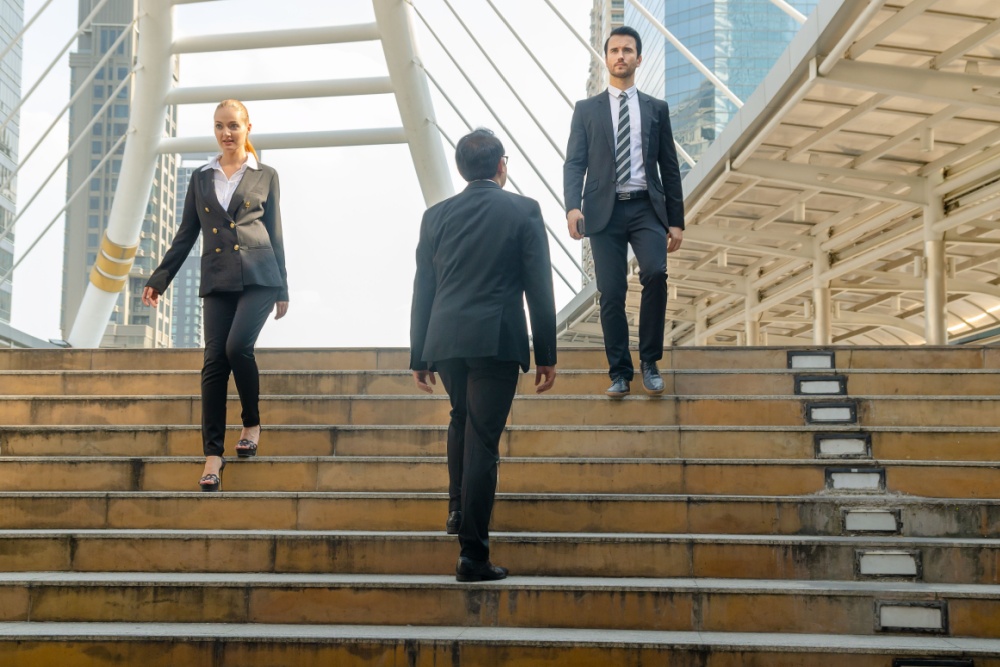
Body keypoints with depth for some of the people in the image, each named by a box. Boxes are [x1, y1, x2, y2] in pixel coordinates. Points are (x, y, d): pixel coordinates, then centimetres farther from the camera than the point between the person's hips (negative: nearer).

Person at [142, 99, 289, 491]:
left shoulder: (265, 176, 8)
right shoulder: (201, 179, 13)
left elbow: (275, 235, 9)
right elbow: (186, 234, 14)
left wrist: (282, 290, 8)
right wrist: (159, 279, 7)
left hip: (258, 278, -2)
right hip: (217, 281, 3)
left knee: (237, 347, -20)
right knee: (214, 361, -4)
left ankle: (252, 423, 6)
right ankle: (213, 454, -1)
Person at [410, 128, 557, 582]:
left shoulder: (436, 216, 8)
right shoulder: (523, 211, -1)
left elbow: (422, 291, 9)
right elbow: (539, 288, -3)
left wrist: (419, 357, 15)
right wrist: (546, 354, 2)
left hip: (445, 340, 4)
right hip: (497, 341, -3)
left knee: (462, 418, 29)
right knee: (482, 439, -1)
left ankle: (458, 507, 29)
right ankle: (472, 553, 0)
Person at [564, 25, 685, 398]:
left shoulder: (656, 109, 14)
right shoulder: (586, 109, 11)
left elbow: (669, 168, 13)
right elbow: (574, 163, 2)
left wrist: (676, 221, 8)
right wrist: (573, 206, -15)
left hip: (646, 208, 0)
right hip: (605, 211, 0)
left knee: (655, 274, -22)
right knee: (611, 294, -2)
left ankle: (649, 362, -6)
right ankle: (620, 373, 9)